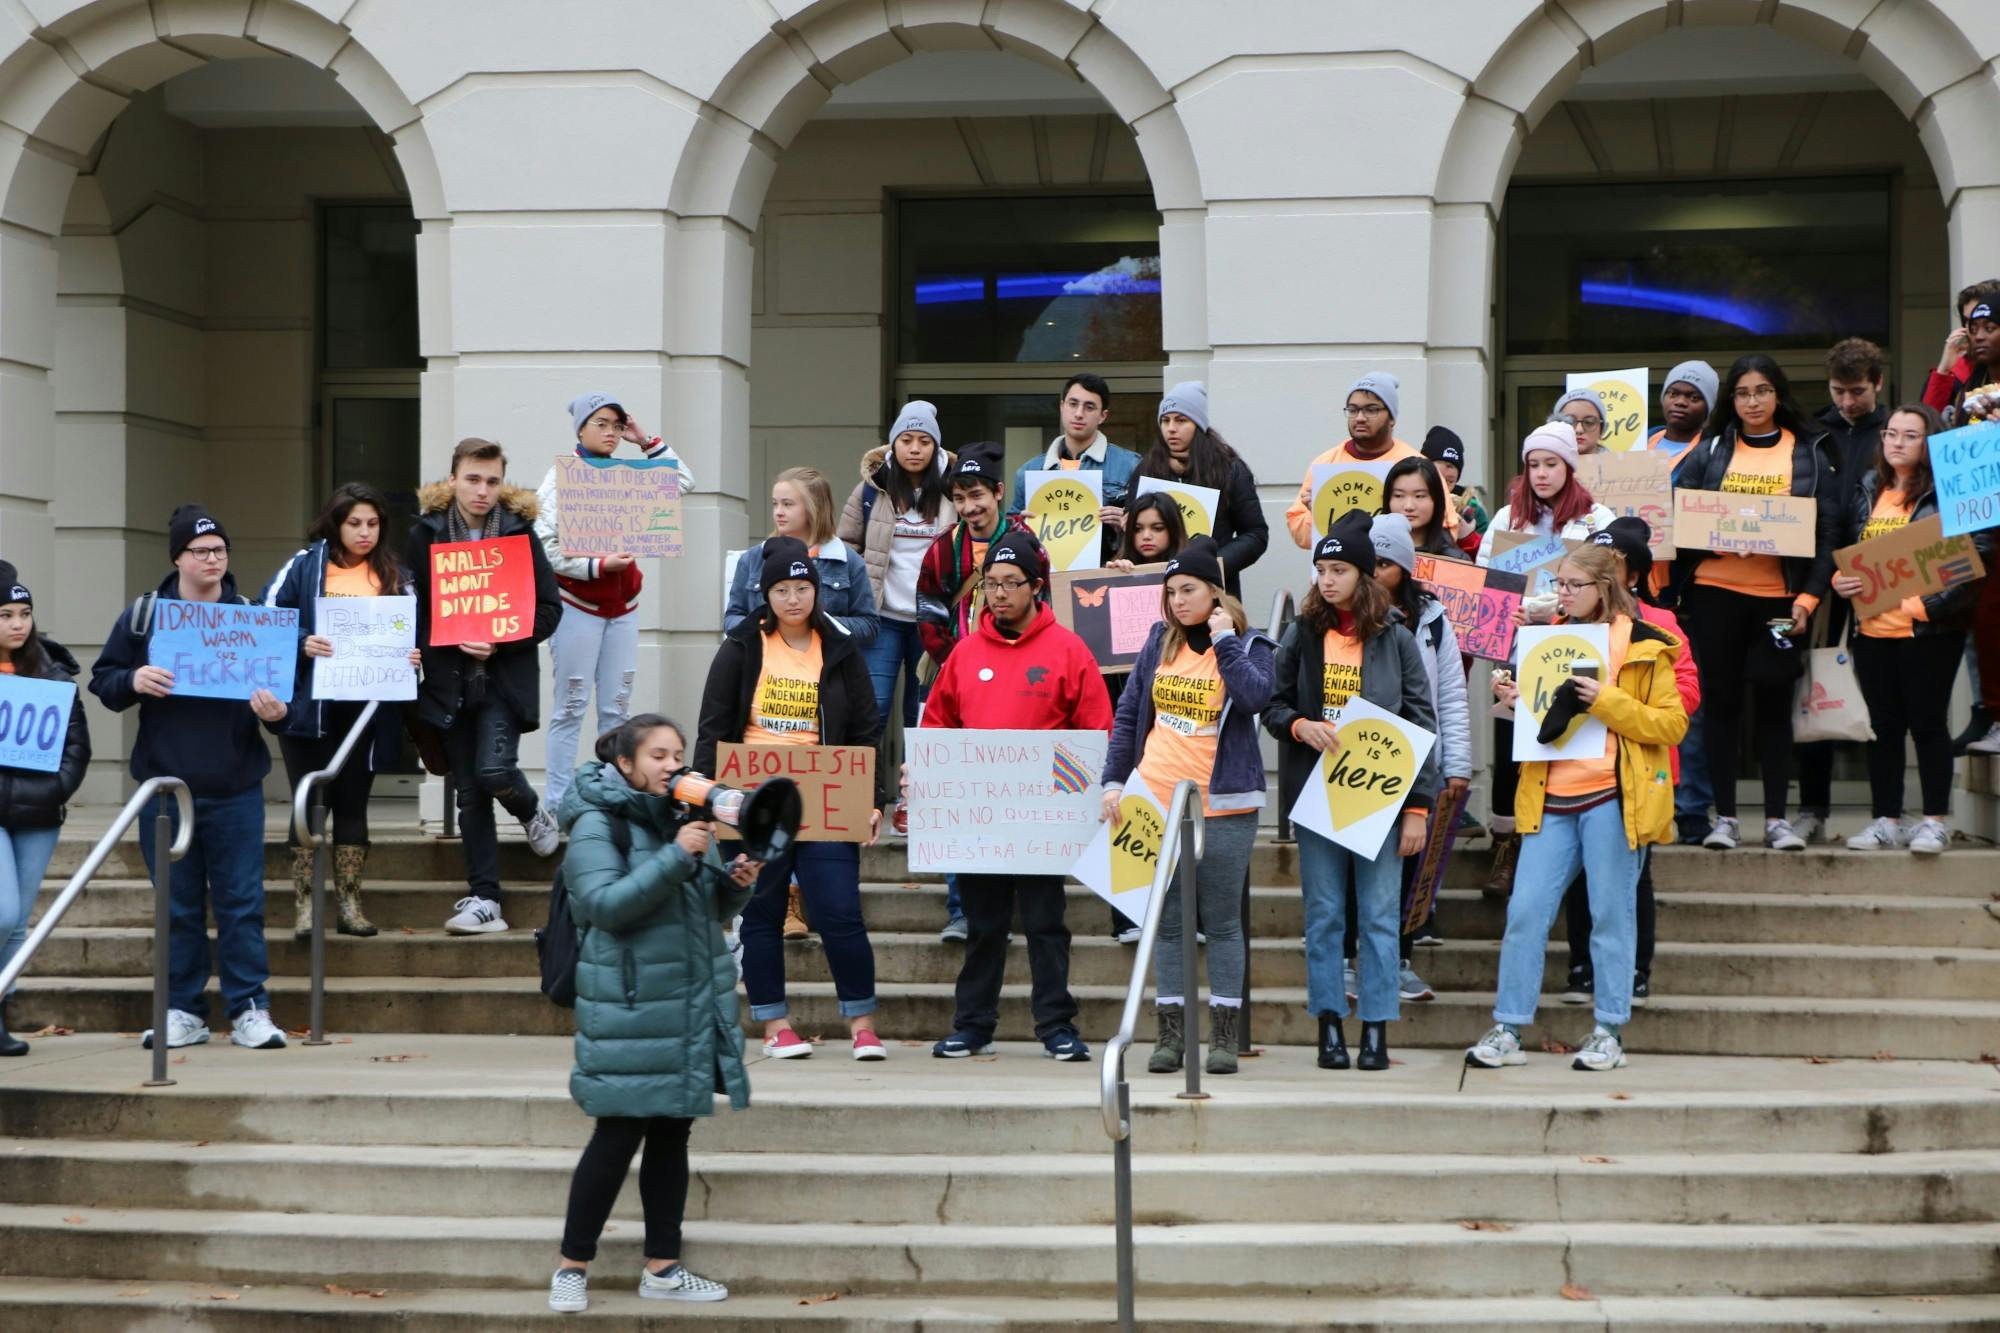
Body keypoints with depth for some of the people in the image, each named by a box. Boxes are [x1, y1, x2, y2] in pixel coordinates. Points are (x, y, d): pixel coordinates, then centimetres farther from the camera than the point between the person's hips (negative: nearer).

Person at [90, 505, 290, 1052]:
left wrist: (277, 711, -16)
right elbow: (102, 680, 6)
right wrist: (133, 682, -15)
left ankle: (250, 1008, 7)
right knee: (178, 904, 7)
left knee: (241, 901, 0)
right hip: (165, 786, 1)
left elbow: (280, 689, 6)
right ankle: (183, 1011, 15)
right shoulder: (142, 616, 4)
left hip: (235, 789, -1)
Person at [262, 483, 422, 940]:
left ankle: (349, 903, 14)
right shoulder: (304, 565, -1)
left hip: (369, 709, 2)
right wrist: (302, 644, -20)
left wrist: (412, 657, -11)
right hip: (310, 707, -2)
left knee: (353, 804, 9)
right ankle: (304, 904, 7)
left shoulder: (395, 576, 8)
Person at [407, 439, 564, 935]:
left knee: (493, 770, -19)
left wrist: (500, 643, -14)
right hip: (450, 681, 2)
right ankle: (483, 899, 9)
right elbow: (409, 609, 4)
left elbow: (549, 609, 0)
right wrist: (452, 643, -12)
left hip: (506, 677, -2)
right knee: (469, 793, 4)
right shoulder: (424, 535, 2)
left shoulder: (520, 532, -1)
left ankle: (532, 812, 16)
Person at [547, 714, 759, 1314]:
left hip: (692, 1007, 7)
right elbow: (606, 905, -21)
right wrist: (676, 857, -26)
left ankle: (662, 1267, 18)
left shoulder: (683, 817, 11)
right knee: (618, 1136, -4)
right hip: (630, 1010, -6)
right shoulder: (597, 825, -8)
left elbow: (715, 909, 17)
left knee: (672, 1135, 10)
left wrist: (737, 883, -6)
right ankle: (572, 1266, 9)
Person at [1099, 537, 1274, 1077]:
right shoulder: (1160, 641, 10)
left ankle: (1224, 1037, 6)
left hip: (1223, 806, -3)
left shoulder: (1249, 645, 1)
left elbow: (1255, 697, -20)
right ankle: (1172, 1035, 10)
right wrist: (1114, 781, 5)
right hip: (1156, 800, 3)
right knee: (1167, 921, 5)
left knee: (1221, 921, 1)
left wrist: (1224, 640, -13)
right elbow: (1128, 713, 12)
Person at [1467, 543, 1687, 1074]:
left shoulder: (1644, 646, 0)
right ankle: (1507, 1030, 2)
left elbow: (1672, 724, -6)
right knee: (1525, 911, -2)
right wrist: (1515, 699, 4)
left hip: (1611, 797, -5)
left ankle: (1610, 1032, 10)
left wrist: (1606, 702, -16)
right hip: (1551, 798, 5)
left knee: (1610, 915, 1)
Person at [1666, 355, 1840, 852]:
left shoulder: (1810, 454, 6)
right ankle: (1724, 817, 8)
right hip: (1716, 592, 1)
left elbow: (1827, 530, 2)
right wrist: (1679, 590, -11)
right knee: (1720, 700, 2)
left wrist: (1810, 596, -8)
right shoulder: (1709, 451, 8)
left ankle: (1776, 819, 9)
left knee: (1774, 703, 3)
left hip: (1780, 597, -1)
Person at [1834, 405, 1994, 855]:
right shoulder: (1867, 492, 13)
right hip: (1873, 629, 5)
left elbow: (1977, 552, -13)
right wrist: (1839, 580, -1)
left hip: (1929, 629, -5)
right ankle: (1885, 820, 16)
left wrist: (1930, 603, -20)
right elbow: (1840, 545, 21)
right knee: (1883, 726, 9)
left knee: (1927, 722, 1)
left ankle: (1936, 821, 10)